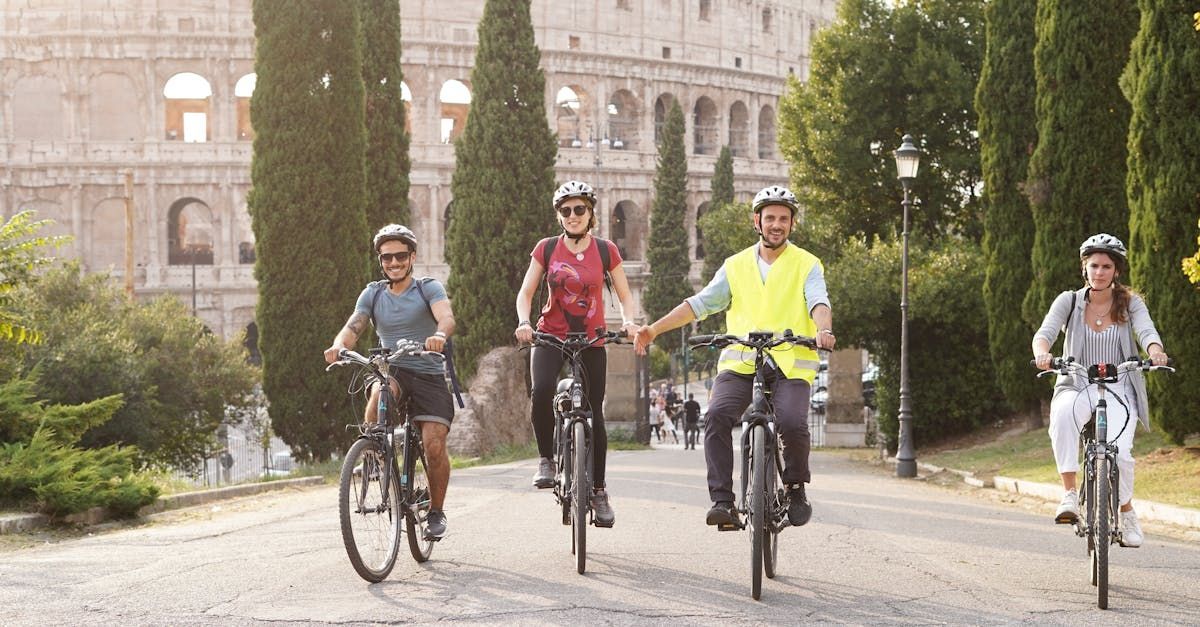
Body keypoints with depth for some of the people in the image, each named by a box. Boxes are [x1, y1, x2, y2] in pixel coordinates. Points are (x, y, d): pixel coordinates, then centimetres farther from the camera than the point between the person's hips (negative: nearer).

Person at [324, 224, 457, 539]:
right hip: (391, 370, 2)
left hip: (428, 375, -2)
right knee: (380, 391, -36)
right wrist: (338, 345, -29)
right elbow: (353, 327, -5)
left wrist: (439, 335, -45)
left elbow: (447, 317, -21)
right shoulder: (373, 294, 9)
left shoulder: (428, 288, -1)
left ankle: (436, 511, 7)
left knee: (434, 445, -15)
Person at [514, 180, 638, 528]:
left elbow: (625, 296, 5)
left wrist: (627, 320, -16)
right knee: (542, 392, -29)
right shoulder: (546, 249, 1)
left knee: (594, 414, 2)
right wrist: (523, 322, -18)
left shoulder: (605, 250, 1)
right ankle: (546, 459, -8)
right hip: (551, 336, -1)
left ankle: (598, 491, 15)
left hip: (591, 341, 1)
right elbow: (525, 293, 1)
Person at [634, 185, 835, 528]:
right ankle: (722, 499, -18)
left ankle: (796, 488, 1)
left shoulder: (806, 265, 9)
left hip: (790, 364, -2)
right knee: (717, 416, -24)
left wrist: (823, 330, -32)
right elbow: (701, 303, 12)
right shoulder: (736, 266, 17)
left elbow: (818, 302, -8)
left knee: (793, 423, -27)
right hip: (741, 362, 3)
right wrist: (654, 329, 1)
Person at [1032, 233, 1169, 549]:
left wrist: (1155, 351, -38)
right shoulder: (1069, 301, 4)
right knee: (1063, 412, -38)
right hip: (1077, 388, 0)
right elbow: (1045, 332, -11)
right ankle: (1069, 494, -30)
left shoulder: (1130, 303, 4)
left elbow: (1146, 332, -14)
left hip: (1118, 392, 0)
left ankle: (1127, 511, 7)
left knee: (1118, 452, -24)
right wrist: (1042, 353, -36)